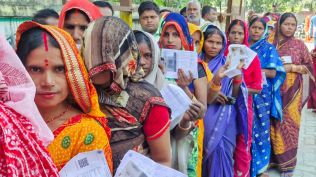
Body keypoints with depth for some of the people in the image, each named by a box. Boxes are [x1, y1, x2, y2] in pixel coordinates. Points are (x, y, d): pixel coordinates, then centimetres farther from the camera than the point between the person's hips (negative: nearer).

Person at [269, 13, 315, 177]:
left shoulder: (300, 44, 2)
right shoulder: (272, 43, 3)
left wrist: (291, 67, -13)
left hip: (292, 91, 0)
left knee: (289, 125, 2)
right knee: (274, 124, 3)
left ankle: (287, 163, 15)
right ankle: (273, 158, 19)